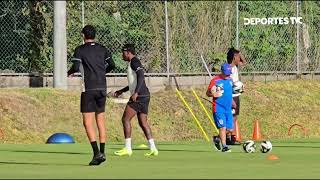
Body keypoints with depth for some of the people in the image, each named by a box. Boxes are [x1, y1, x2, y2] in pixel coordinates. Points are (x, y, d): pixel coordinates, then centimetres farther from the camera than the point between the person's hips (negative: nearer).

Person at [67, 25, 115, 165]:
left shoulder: (80, 50, -4)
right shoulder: (102, 49, 8)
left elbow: (76, 67, -14)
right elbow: (112, 65, 2)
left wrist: (69, 72, 8)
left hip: (89, 90, -5)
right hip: (102, 88, 5)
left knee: (88, 123, -4)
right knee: (100, 122, 11)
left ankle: (96, 153, -17)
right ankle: (102, 152, 9)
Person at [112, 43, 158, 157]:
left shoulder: (134, 62, -8)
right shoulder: (133, 63, 23)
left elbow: (141, 76, -23)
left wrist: (136, 92, -30)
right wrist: (121, 91, 32)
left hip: (139, 96, -10)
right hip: (144, 96, 10)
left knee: (126, 119, -7)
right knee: (143, 122, 8)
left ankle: (127, 148, -8)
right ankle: (153, 149, 2)